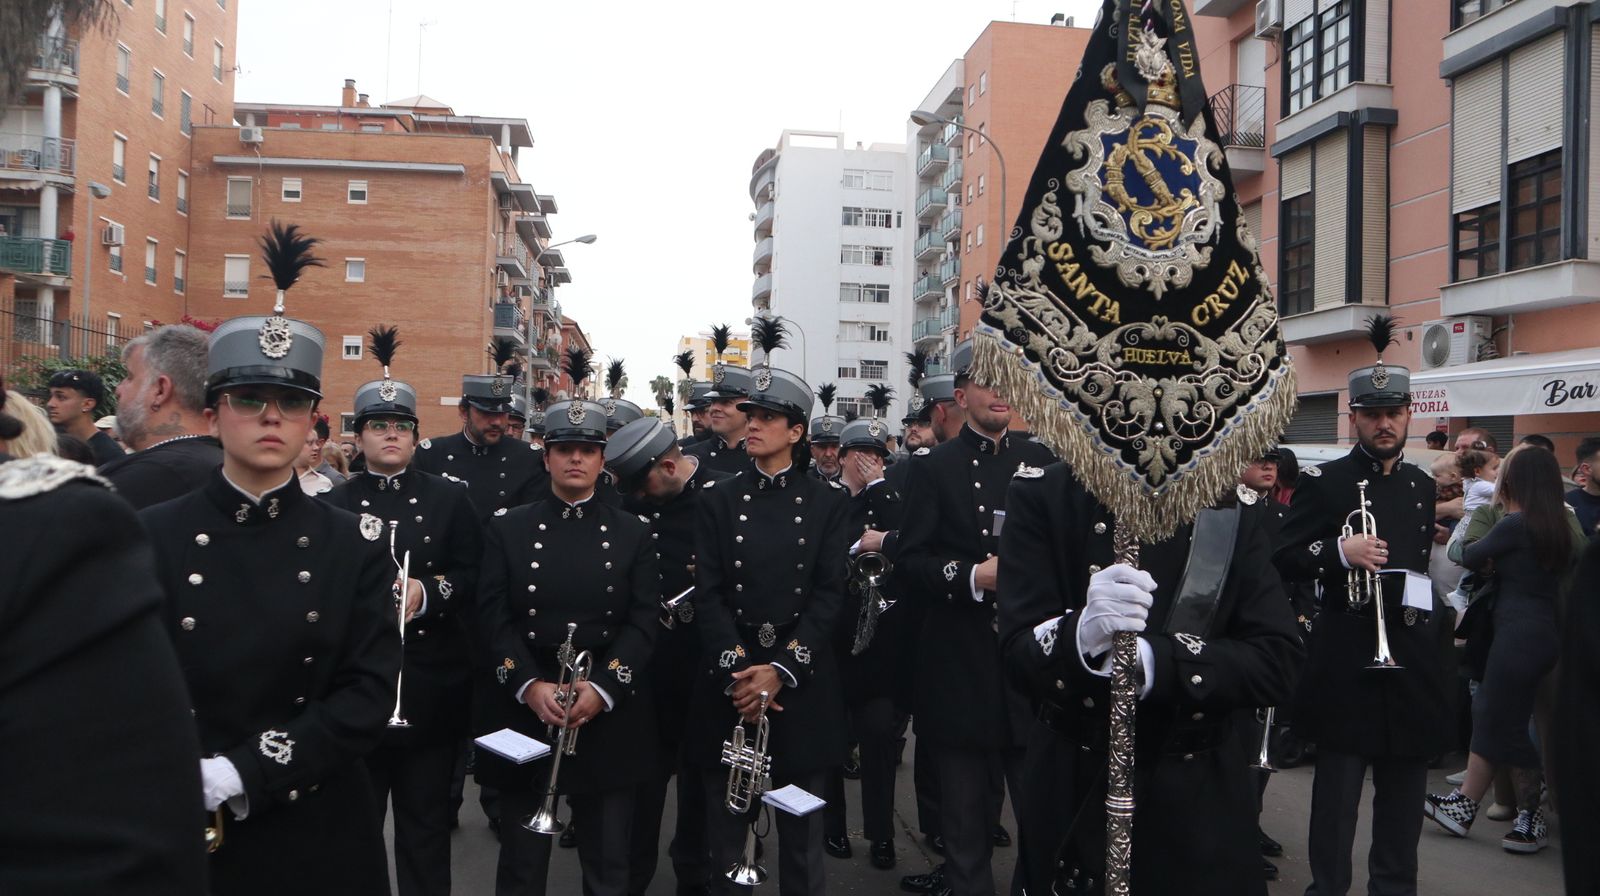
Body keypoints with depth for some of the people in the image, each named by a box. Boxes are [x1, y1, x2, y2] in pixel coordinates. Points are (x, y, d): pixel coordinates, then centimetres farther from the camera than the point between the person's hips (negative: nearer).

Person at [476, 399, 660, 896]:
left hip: (609, 719, 0)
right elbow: (494, 618, -3)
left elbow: (643, 622, -1)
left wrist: (603, 689, -15)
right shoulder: (506, 529, 6)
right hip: (524, 713, 0)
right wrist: (529, 685, -17)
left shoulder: (634, 534, 7)